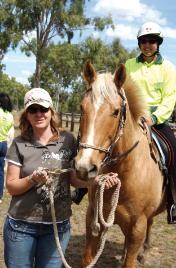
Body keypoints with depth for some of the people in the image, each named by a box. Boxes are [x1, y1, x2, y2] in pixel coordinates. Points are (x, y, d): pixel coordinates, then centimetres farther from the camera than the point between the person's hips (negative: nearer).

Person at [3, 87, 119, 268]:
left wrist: (96, 181, -17)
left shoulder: (68, 140, -4)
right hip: (21, 225, 0)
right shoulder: (19, 143, -7)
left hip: (58, 225, 1)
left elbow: (73, 178, 1)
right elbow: (11, 187, -6)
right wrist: (33, 179, -24)